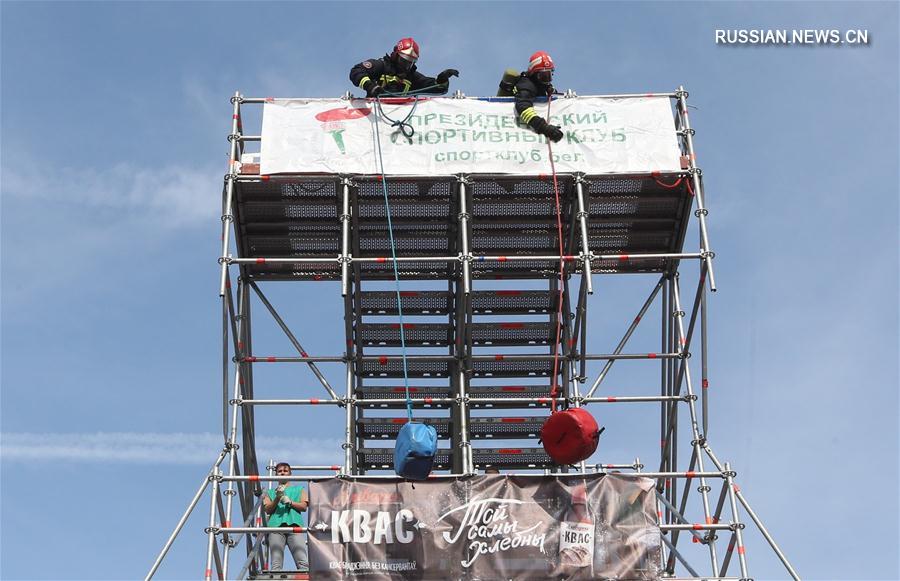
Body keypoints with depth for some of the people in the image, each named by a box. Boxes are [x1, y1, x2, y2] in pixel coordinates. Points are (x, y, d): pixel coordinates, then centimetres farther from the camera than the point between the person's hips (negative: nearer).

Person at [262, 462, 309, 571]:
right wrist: (277, 498, -3)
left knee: (303, 561, -20)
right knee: (276, 564, -15)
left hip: (294, 525, -1)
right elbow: (268, 510, 13)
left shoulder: (299, 489, 29)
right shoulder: (270, 492, 30)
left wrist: (290, 502, -4)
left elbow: (304, 506, 13)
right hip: (276, 525, 1)